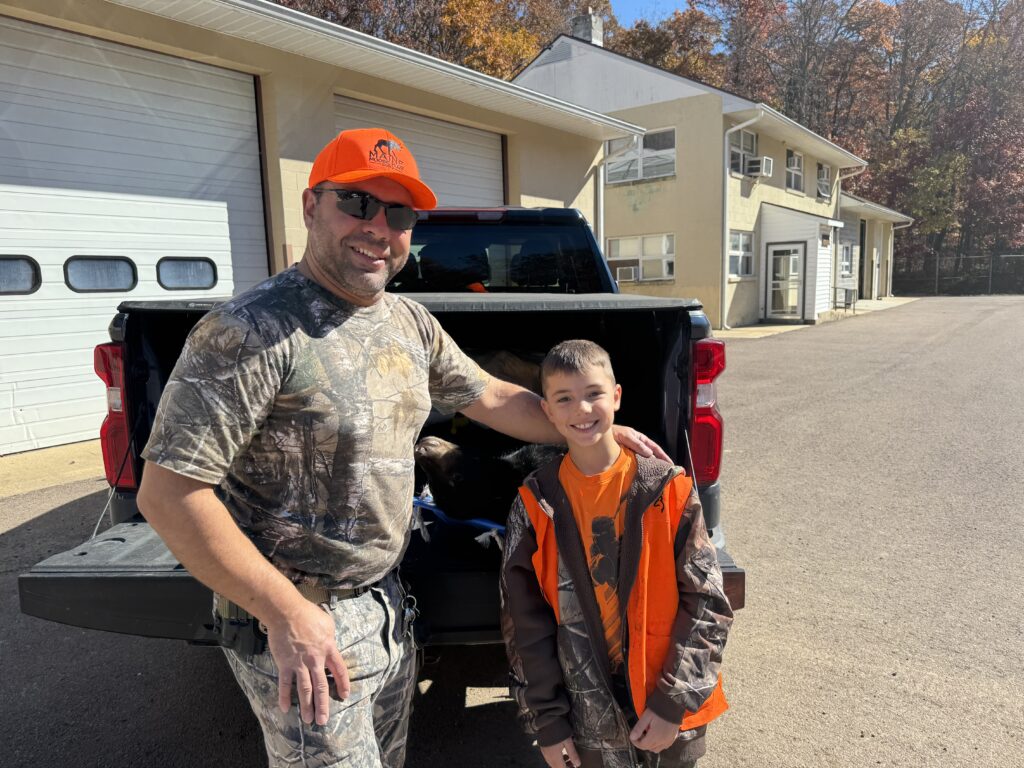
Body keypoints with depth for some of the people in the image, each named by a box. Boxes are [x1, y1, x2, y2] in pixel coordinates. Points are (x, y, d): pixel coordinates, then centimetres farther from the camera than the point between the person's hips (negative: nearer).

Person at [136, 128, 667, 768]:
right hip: (299, 624, -7)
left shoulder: (411, 322, 3)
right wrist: (287, 614, -23)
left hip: (389, 608, 8)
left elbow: (490, 397, 13)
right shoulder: (253, 330, -21)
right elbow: (168, 492, -22)